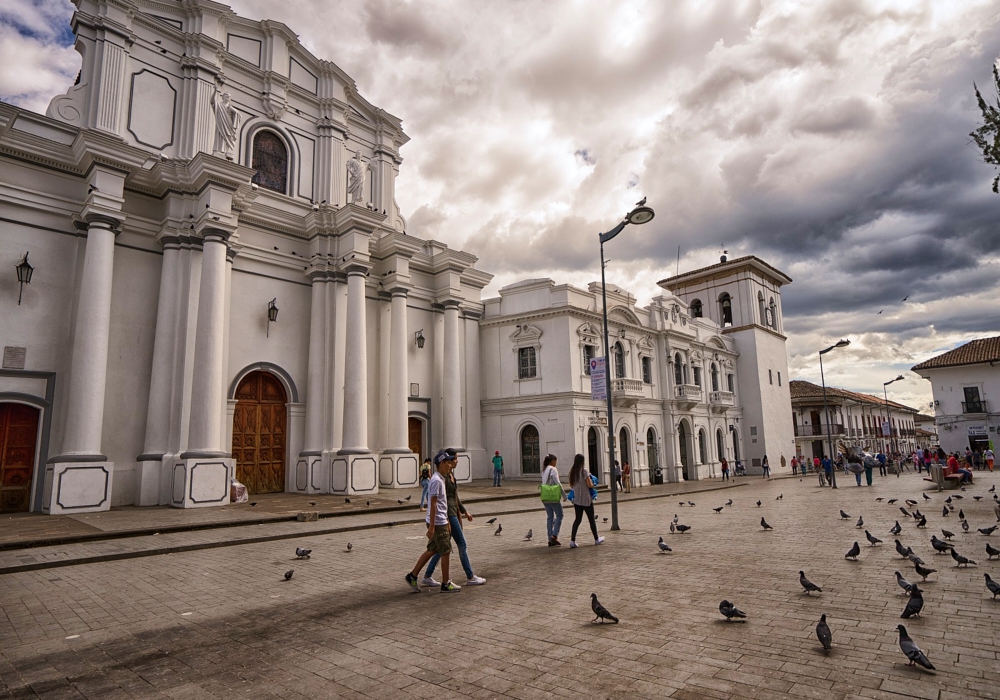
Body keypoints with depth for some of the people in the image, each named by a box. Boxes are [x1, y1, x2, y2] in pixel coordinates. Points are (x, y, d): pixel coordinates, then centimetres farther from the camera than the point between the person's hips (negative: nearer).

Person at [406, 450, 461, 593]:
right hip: (438, 523, -9)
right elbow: (433, 504, -21)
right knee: (446, 552, 0)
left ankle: (412, 576, 22)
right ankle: (446, 584, 10)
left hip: (441, 522, 9)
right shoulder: (436, 481, -18)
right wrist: (432, 526, -21)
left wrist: (447, 522, 23)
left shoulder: (441, 479, 13)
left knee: (431, 550, 15)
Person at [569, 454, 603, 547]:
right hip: (586, 499, -5)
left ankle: (572, 540, -3)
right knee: (591, 519, 11)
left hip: (577, 500, 5)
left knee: (577, 519, 8)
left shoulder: (571, 472, 1)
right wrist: (590, 480, 4)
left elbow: (571, 485, 8)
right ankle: (596, 539, 26)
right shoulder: (584, 471, -16)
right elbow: (589, 485, -14)